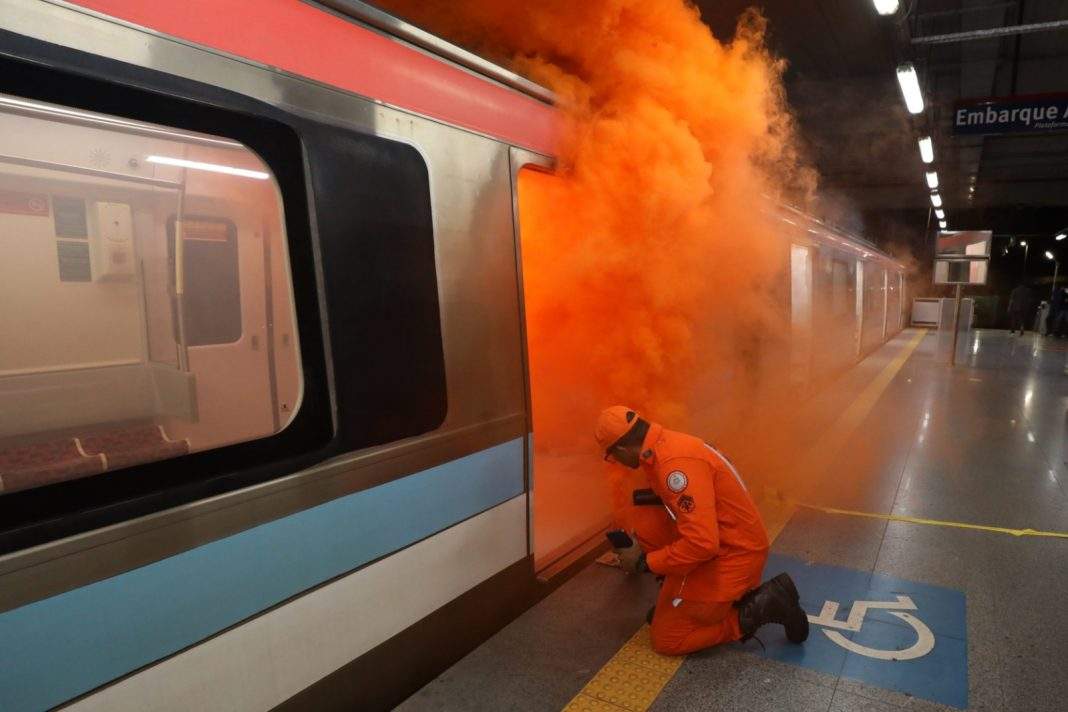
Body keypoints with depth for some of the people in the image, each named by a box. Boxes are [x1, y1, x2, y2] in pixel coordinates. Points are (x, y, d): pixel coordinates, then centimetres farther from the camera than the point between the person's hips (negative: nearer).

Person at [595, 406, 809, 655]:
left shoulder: (676, 462, -29)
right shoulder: (666, 444, 2)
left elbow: (702, 544, -32)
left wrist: (644, 563, -19)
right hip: (723, 541, 9)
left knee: (666, 640, 1)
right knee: (631, 521, 6)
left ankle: (757, 610, 0)